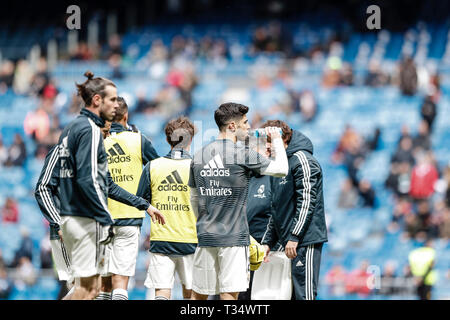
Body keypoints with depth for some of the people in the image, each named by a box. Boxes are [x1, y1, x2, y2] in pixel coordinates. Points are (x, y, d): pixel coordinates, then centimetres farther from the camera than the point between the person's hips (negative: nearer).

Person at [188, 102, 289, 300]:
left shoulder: (199, 156, 8)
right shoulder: (243, 154, -9)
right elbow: (281, 169, -3)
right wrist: (277, 140, 13)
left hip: (205, 236, 5)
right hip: (233, 237, -5)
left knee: (199, 294, 10)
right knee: (229, 293, -5)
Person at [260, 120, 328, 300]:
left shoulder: (301, 160, -8)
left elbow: (306, 201, -16)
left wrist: (294, 236, -21)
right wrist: (268, 241, 19)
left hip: (305, 240, -10)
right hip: (289, 240, 10)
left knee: (304, 294, -12)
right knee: (292, 293, 7)